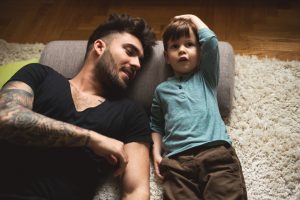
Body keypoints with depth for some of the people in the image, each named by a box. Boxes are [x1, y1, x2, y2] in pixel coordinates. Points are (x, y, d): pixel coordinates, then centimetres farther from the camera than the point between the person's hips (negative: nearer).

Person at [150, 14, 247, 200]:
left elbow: (210, 41, 7)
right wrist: (156, 152, 10)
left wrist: (193, 18, 22)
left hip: (217, 151, 0)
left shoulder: (206, 77, 21)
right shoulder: (162, 89, 24)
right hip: (177, 160, 1)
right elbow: (156, 125, 26)